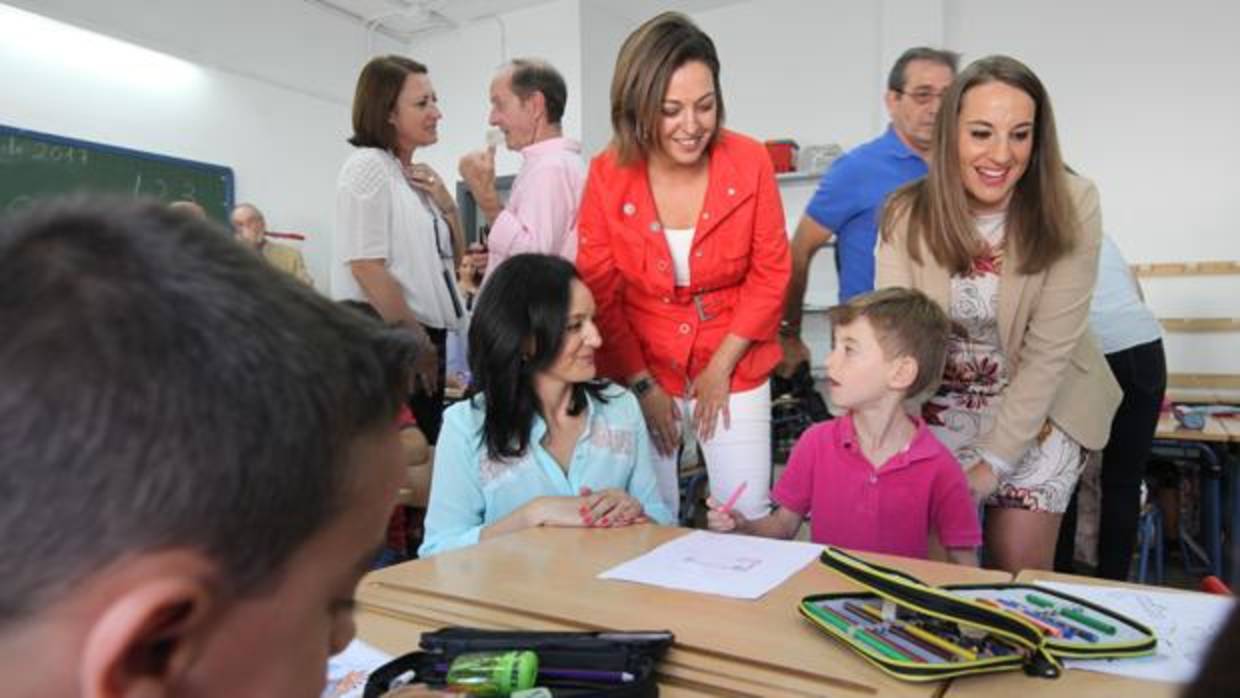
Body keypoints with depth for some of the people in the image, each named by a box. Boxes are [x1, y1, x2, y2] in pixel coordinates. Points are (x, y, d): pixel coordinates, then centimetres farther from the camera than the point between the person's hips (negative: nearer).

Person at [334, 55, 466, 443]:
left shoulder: (418, 176, 14)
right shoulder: (368, 166, -10)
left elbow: (449, 262, 17)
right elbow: (366, 266, -18)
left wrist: (446, 204, 2)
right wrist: (415, 340, -15)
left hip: (427, 337, 8)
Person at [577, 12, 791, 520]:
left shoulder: (749, 161, -11)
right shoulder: (607, 174, -11)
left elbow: (769, 274, -4)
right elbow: (599, 293, -4)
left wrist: (721, 367, -7)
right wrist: (641, 384, -5)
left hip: (733, 369, 0)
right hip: (641, 373, 0)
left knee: (749, 515, 3)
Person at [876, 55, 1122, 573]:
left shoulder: (1071, 207, -17)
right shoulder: (908, 213, -13)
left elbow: (1049, 351, -17)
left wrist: (992, 461, -19)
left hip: (1039, 407, -1)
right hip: (938, 403, 1)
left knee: (1017, 573, 1)